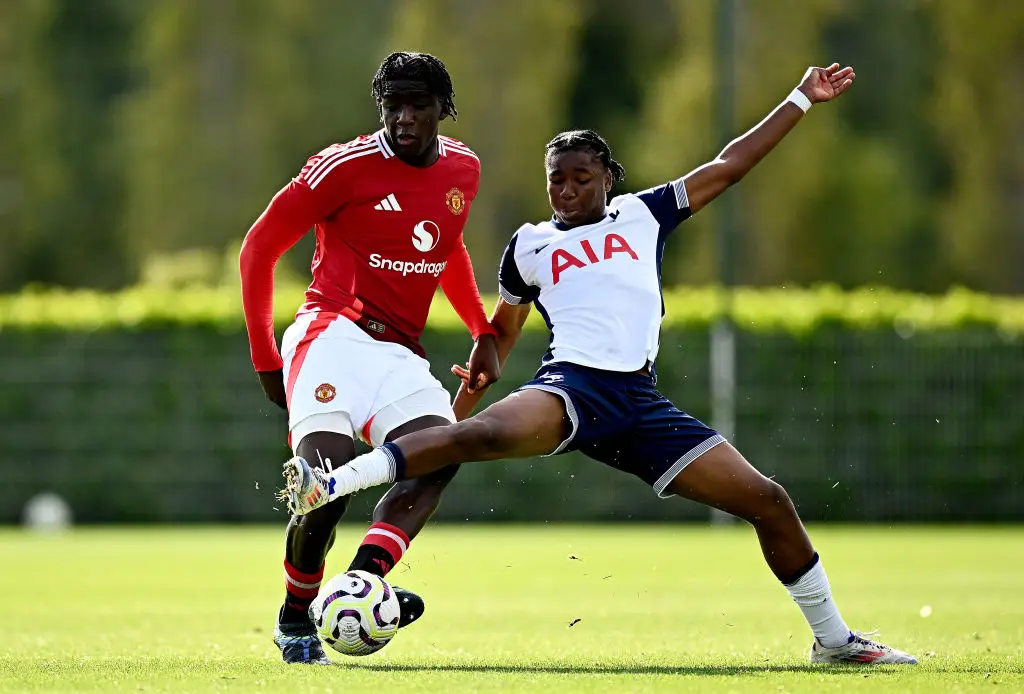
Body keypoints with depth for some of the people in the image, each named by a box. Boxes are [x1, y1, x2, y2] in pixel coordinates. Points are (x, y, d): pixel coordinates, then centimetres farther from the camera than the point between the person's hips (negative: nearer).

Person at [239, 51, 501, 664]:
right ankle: (295, 620, -3)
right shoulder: (347, 166, -6)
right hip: (335, 335, -6)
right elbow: (259, 248, 1)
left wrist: (484, 333, 22)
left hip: (401, 355, 6)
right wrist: (265, 357, 0)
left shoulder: (463, 170, 12)